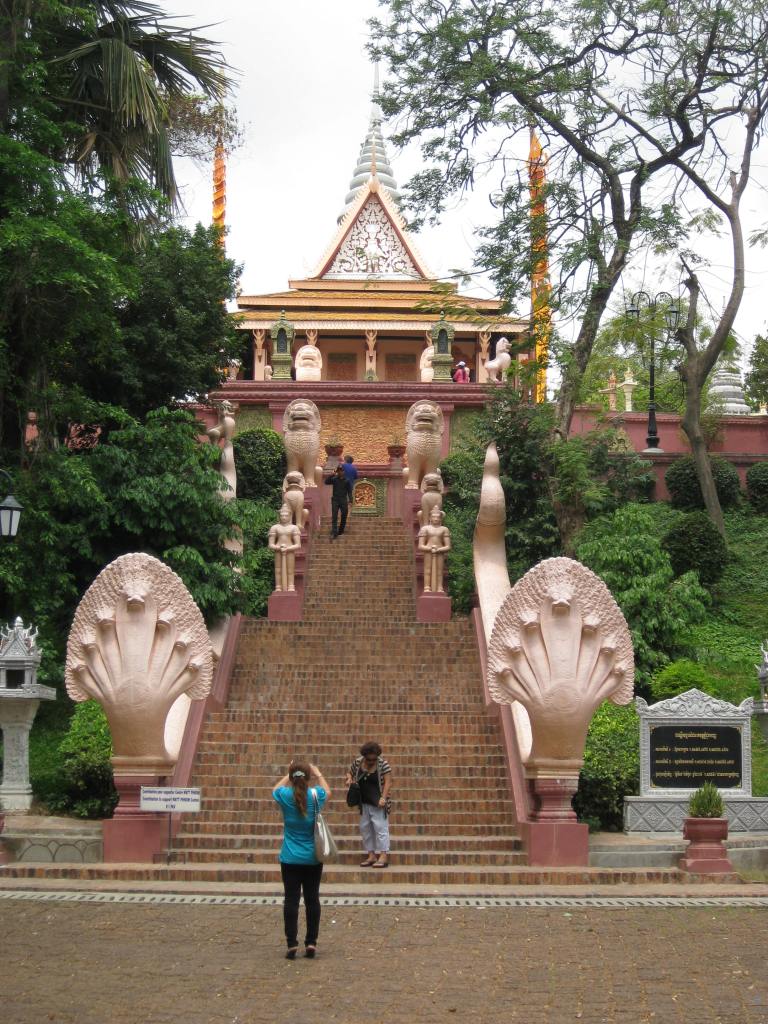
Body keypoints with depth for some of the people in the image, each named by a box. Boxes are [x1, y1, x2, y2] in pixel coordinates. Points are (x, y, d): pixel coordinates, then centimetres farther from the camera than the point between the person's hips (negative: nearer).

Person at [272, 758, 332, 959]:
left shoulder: (285, 796, -10)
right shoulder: (316, 795, -8)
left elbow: (276, 788, 16)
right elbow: (328, 791, 17)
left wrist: (288, 775, 25)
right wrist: (318, 774, 30)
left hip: (290, 859, -1)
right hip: (313, 858, 1)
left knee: (291, 900, 2)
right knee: (312, 900, 8)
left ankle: (292, 944, 0)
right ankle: (311, 943, 10)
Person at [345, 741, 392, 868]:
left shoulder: (383, 764, -11)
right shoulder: (357, 762, 2)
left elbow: (388, 782, -14)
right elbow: (349, 772, 16)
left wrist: (383, 798, -24)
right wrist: (349, 778, -7)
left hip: (378, 803, -6)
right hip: (364, 803, 6)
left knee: (380, 827, -10)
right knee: (365, 828, 9)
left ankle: (383, 856, -10)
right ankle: (371, 855, 16)